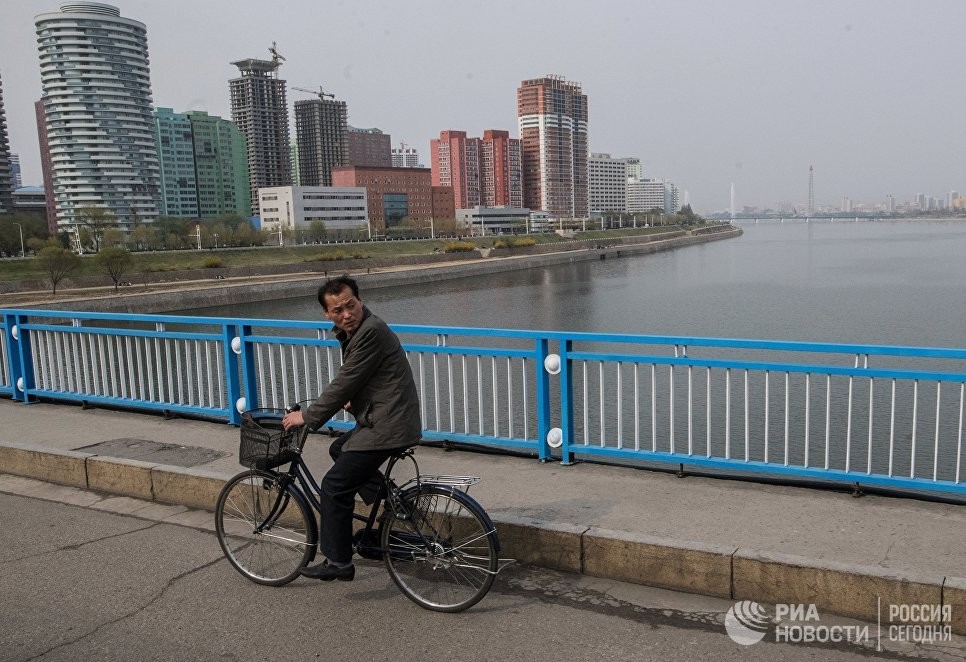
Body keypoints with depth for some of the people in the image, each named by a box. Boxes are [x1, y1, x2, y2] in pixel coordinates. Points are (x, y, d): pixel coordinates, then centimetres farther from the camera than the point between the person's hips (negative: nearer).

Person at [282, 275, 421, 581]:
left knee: (335, 487, -4)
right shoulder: (353, 331, 13)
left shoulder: (371, 331, -19)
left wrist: (308, 416, -9)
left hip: (387, 426, -11)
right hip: (381, 418, 11)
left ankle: (338, 562, 8)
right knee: (339, 449, 30)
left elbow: (345, 382, -18)